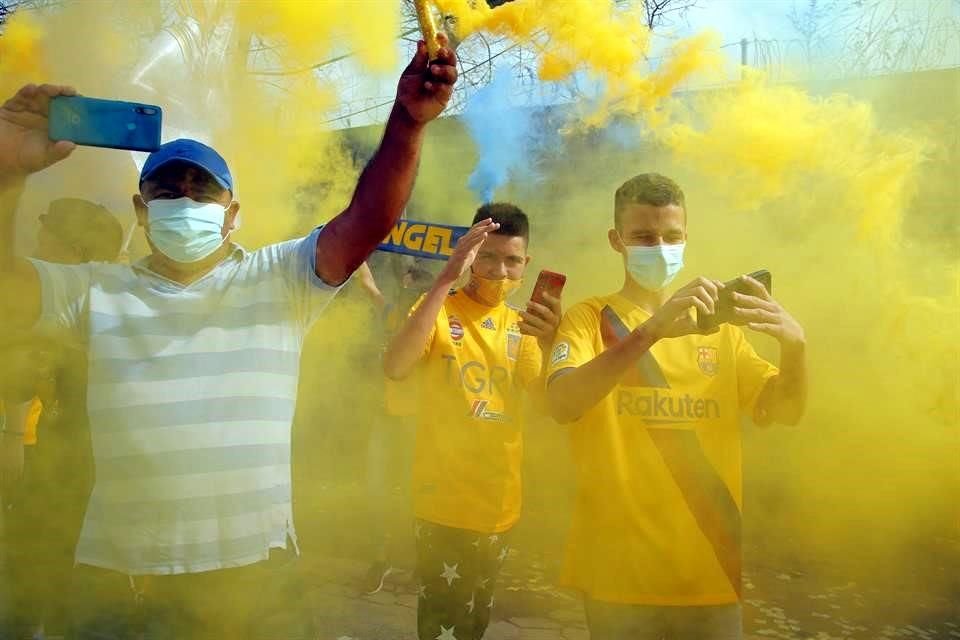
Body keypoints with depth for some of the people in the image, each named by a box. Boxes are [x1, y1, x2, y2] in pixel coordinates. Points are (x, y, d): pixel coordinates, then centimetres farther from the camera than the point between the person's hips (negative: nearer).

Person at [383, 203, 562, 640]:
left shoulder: (521, 325, 8)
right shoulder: (441, 309, -8)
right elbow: (394, 368, -27)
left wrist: (549, 344, -23)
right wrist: (445, 279, -33)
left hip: (500, 504, 6)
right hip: (445, 500, -5)